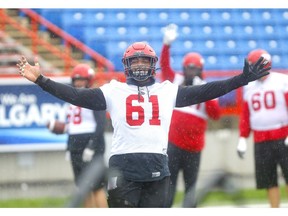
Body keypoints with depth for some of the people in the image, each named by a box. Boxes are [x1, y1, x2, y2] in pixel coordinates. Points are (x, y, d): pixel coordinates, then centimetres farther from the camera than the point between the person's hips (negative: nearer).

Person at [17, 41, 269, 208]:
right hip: (123, 165, -2)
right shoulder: (114, 90, 7)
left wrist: (243, 79, 2)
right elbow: (78, 96, 0)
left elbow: (205, 92, 9)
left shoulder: (168, 90, 13)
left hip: (157, 165, 2)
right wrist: (41, 80, -10)